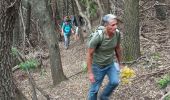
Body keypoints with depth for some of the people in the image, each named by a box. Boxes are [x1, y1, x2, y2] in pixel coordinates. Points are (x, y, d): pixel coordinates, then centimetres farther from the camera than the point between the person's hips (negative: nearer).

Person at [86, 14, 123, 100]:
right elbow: (89, 54, -20)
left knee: (115, 82, -14)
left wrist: (119, 63, 13)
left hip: (111, 64, 4)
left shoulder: (117, 34, -16)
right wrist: (90, 73, -18)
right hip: (98, 65, -4)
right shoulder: (98, 37, -30)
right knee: (94, 89, 6)